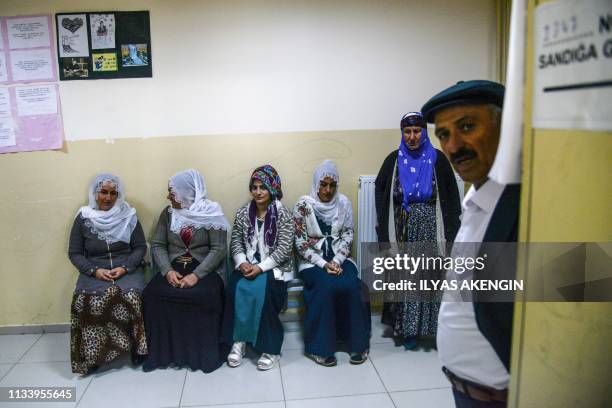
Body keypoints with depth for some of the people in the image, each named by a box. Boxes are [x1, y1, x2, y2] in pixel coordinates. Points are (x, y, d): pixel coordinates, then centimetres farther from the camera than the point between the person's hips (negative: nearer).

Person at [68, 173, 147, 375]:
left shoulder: (128, 216, 3)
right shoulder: (83, 218, 4)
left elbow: (140, 247, 3)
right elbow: (74, 253, 4)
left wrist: (124, 268, -13)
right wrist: (94, 270, -12)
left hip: (127, 270, -1)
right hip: (94, 272, 1)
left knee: (130, 297, -31)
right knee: (85, 301, -30)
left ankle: (137, 346, -10)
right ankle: (93, 354, -12)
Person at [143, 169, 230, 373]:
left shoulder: (212, 213, -5)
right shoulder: (168, 213, 9)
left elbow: (218, 249, -11)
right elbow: (158, 245, 6)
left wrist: (196, 275, -22)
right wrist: (167, 270, -13)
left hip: (204, 269, -4)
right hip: (173, 268, 4)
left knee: (203, 296, -33)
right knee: (153, 293, -25)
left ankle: (204, 352, -12)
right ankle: (165, 350, -9)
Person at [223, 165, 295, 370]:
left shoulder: (283, 214, -6)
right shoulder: (243, 212, 6)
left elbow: (283, 250, -12)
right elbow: (235, 243, 7)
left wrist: (261, 267, -21)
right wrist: (242, 263, -13)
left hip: (273, 268, -3)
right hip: (248, 265, 3)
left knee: (261, 290, -31)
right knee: (237, 288, -27)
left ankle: (270, 347, -16)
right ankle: (239, 340, -13)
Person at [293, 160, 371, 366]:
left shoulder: (343, 203, 2)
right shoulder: (304, 205, -7)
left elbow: (348, 236, 2)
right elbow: (301, 243, -8)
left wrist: (336, 261, -13)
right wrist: (323, 264, -17)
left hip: (339, 258, 3)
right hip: (313, 260, -2)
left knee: (352, 286, -25)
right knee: (326, 287, -31)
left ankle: (357, 343, -8)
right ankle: (320, 347, -16)